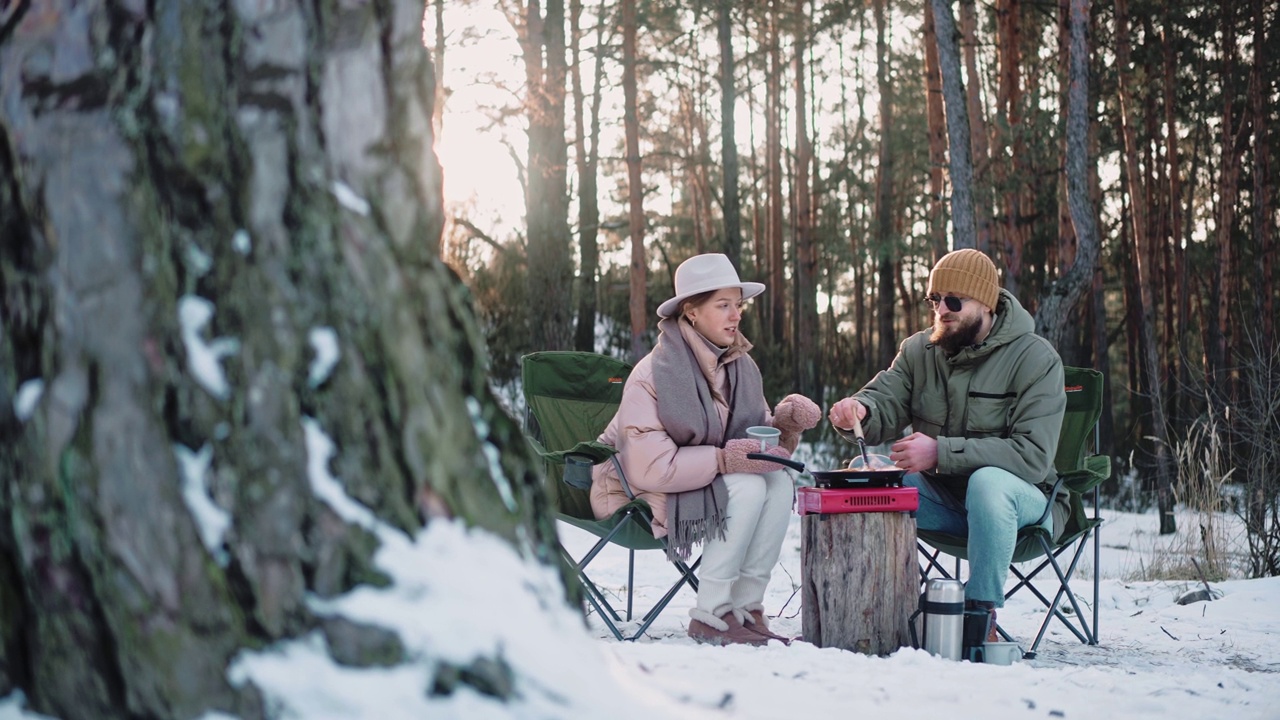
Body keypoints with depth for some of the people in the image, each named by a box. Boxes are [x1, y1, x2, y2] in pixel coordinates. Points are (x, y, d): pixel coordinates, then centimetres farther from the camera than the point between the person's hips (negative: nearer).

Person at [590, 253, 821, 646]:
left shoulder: (740, 366, 0)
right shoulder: (653, 374, -23)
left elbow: (759, 439, 5)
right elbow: (649, 468, -28)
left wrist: (787, 422, -17)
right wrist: (726, 459, -31)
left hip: (706, 480, 7)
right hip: (634, 494, -7)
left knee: (779, 482, -18)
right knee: (747, 488, -27)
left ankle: (747, 608, -12)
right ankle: (710, 617, -19)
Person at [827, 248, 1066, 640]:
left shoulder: (1035, 357, -13)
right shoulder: (919, 350, 5)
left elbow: (1033, 454, -22)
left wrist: (941, 452, -29)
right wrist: (857, 410, -31)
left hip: (1022, 496, -5)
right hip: (942, 496, 5)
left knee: (987, 480, -37)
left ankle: (982, 613, -24)